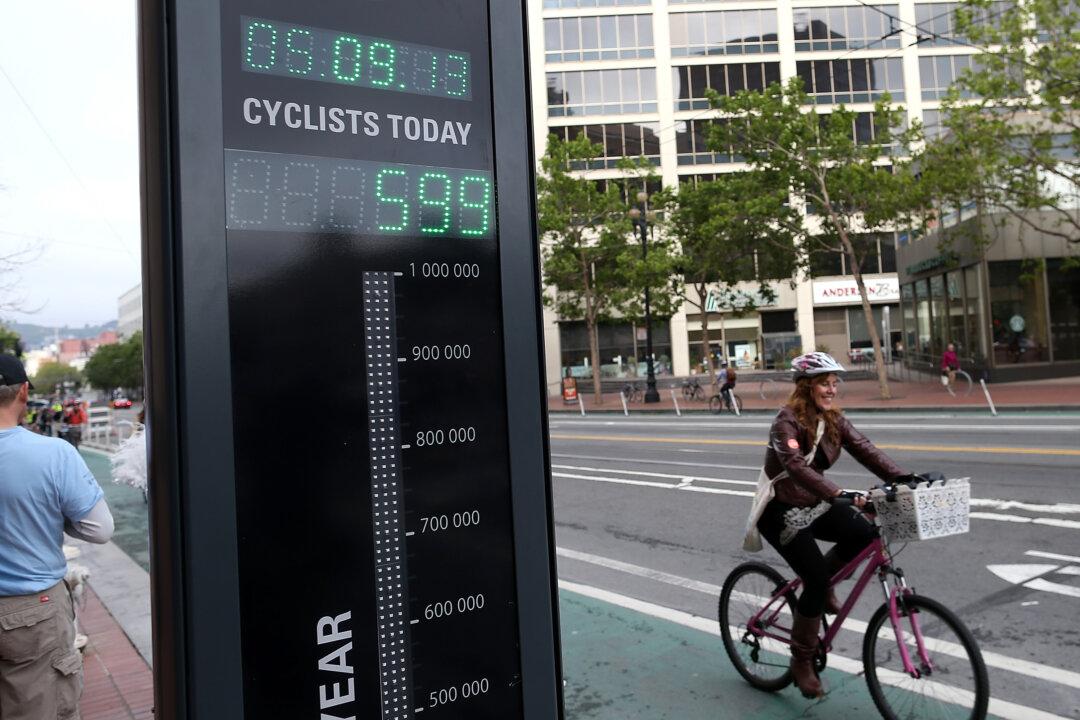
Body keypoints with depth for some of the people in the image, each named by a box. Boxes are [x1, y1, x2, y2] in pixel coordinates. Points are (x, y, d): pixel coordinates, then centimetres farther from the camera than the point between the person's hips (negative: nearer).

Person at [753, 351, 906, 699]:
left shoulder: (833, 419, 0)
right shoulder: (787, 421, -22)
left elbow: (865, 450, -11)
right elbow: (796, 466, -38)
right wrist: (839, 494, -51)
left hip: (814, 505, 7)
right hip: (780, 511, -6)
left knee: (864, 532, -19)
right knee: (817, 577, -17)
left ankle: (821, 586, 10)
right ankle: (801, 660, 5)